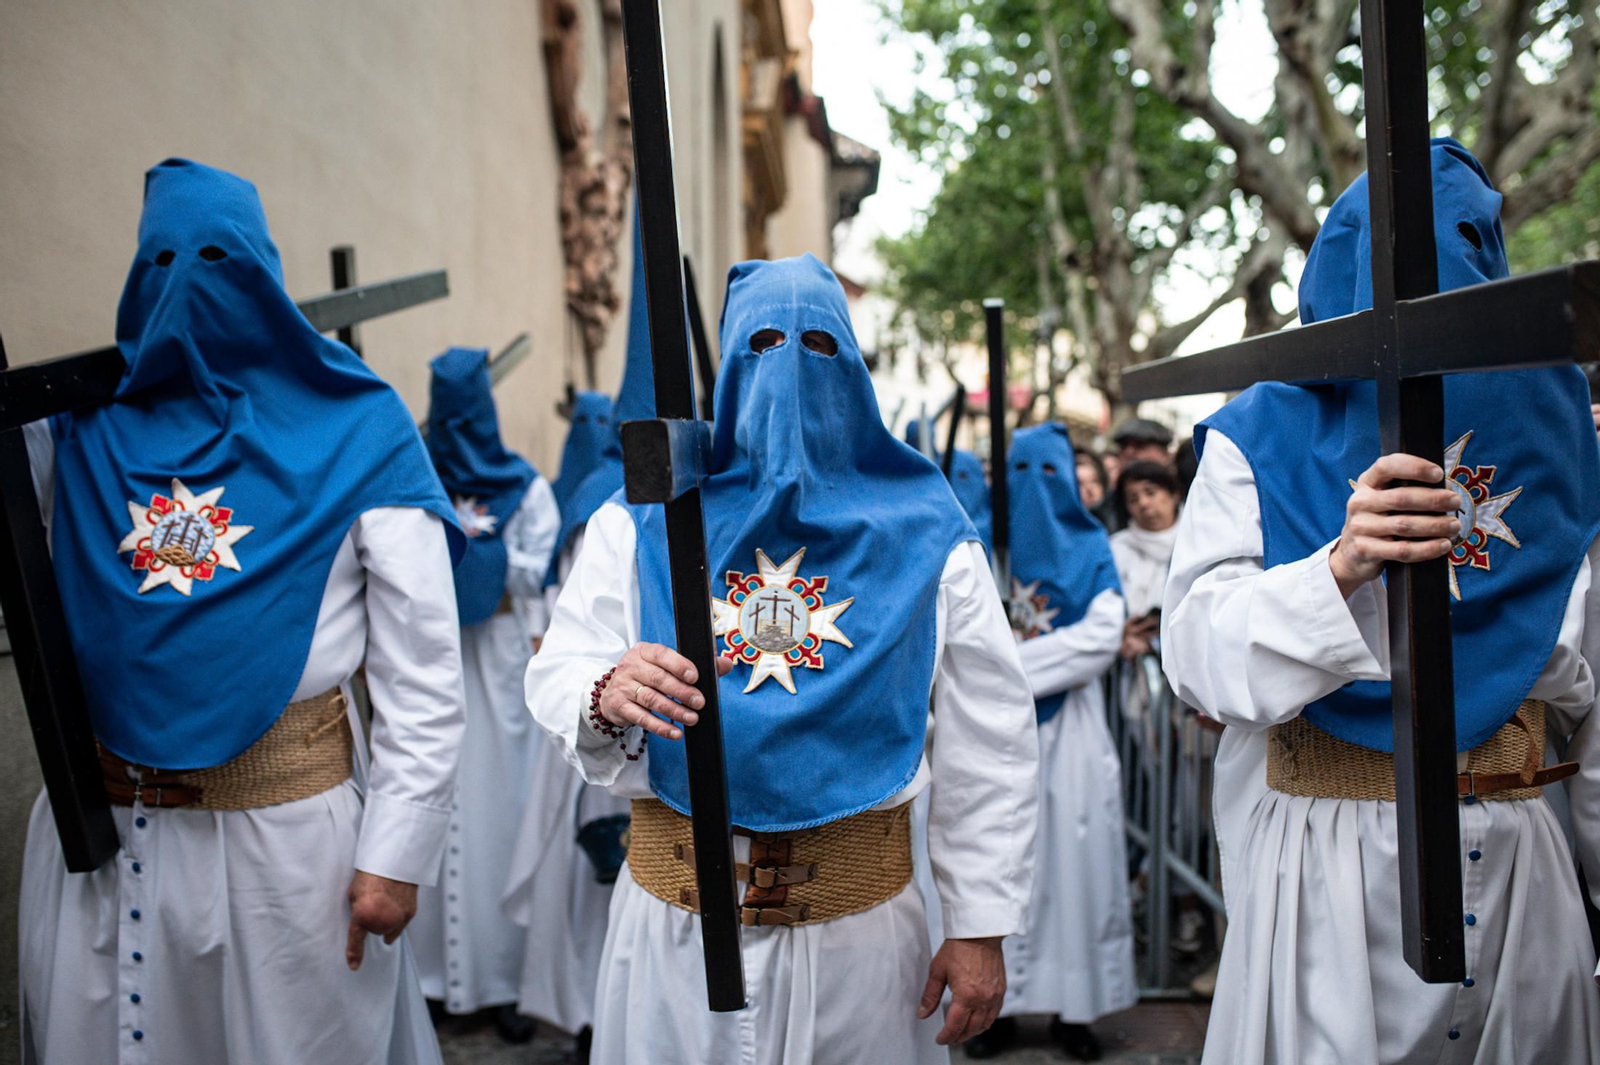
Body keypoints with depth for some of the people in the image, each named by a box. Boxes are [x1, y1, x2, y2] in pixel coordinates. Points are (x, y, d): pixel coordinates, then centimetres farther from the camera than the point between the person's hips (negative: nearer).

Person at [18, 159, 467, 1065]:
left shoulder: (358, 431, -5)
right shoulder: (83, 423, 6)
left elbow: (423, 676, -8)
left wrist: (398, 855, -10)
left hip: (288, 824, -3)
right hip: (103, 824, 4)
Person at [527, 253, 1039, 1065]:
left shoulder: (928, 536, -2)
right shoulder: (641, 519, 0)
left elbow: (988, 747, -2)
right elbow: (555, 675, -4)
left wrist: (980, 926, -3)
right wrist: (604, 695, -27)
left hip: (856, 912, 0)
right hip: (673, 907, 1)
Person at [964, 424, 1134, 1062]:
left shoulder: (1090, 549, 6)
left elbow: (1103, 635, -8)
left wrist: (1013, 662, -14)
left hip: (1070, 724, 0)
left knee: (1073, 858, 2)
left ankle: (1073, 1008, 12)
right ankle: (1002, 1003, 10)